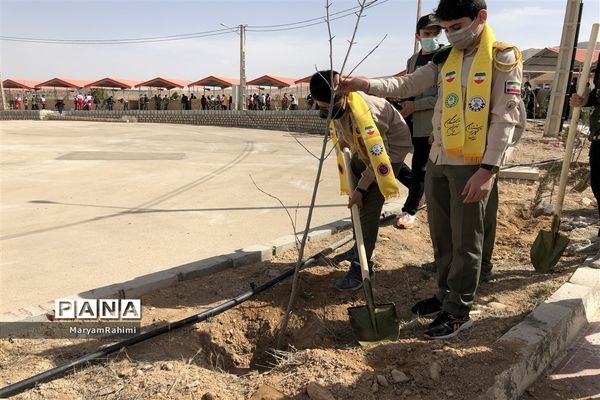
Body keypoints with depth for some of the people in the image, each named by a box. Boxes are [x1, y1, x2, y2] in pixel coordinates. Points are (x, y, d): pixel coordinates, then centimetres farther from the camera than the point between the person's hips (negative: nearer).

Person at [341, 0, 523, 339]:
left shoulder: (503, 58, -5)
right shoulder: (445, 59, 12)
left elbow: (506, 117, -12)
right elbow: (408, 85, 4)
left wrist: (488, 169, -19)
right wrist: (368, 85, -13)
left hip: (472, 165, -6)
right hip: (438, 162, 6)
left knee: (465, 241, 3)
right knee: (441, 236, 14)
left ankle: (458, 312, 15)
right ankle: (446, 296, 31)